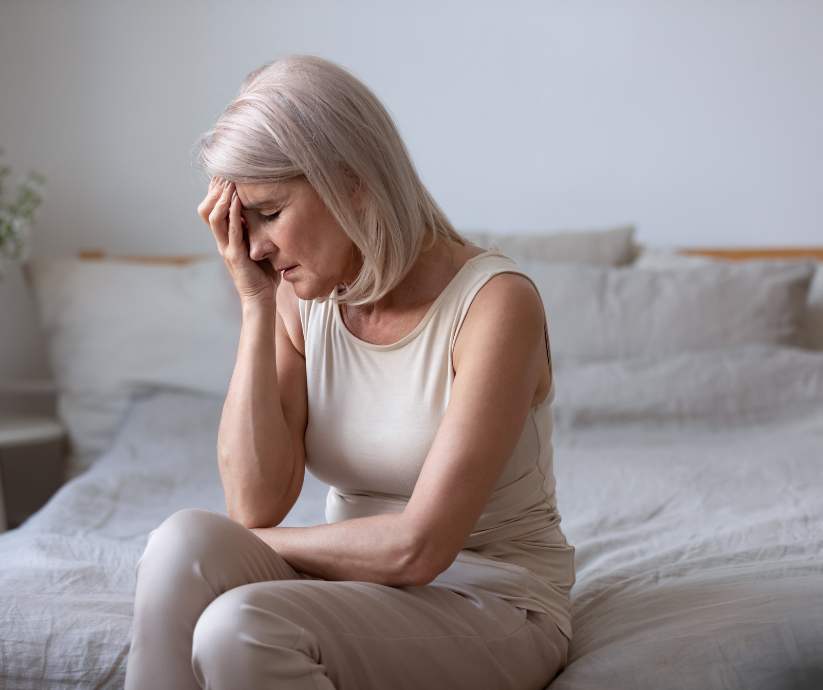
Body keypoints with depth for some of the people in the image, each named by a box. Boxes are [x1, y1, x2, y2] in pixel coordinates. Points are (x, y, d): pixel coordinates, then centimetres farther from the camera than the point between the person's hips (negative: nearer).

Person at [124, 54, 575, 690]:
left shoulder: (496, 301, -18)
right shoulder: (302, 301, 0)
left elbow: (417, 547, -23)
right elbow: (256, 504, -10)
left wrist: (240, 547, -11)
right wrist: (256, 304, -13)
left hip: (492, 607, -5)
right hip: (363, 584, 5)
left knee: (241, 626, -31)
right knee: (185, 543, -24)